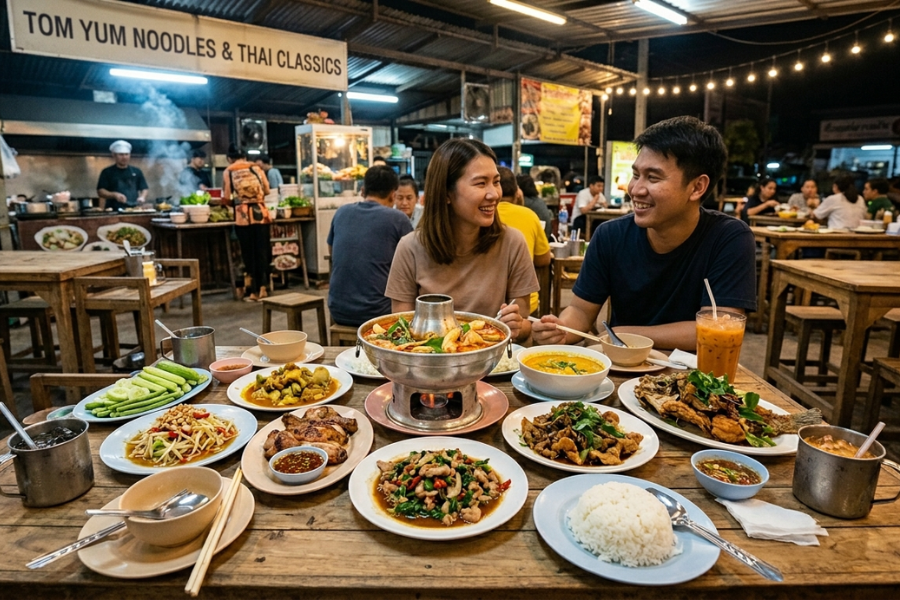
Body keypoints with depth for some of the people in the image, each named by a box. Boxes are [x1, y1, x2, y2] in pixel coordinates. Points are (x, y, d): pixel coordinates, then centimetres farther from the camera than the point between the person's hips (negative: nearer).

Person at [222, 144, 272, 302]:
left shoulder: (228, 172, 4)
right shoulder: (256, 168, 8)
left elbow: (227, 197, 1)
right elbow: (267, 190, 11)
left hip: (243, 216, -1)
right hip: (261, 214, 2)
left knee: (248, 253, 6)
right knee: (262, 251, 10)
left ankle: (253, 291, 11)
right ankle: (262, 288, 13)